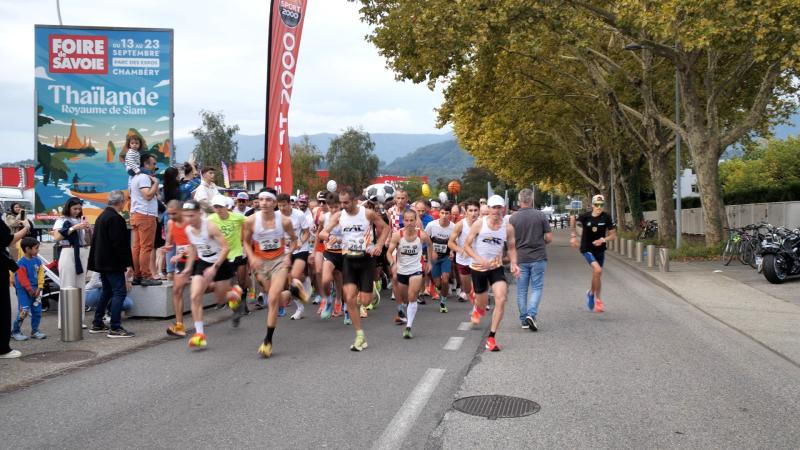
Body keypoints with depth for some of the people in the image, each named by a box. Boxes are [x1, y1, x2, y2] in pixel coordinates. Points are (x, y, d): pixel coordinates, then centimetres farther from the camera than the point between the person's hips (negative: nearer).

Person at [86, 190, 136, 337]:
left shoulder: (101, 216, 15)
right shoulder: (116, 219, -17)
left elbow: (96, 241, 20)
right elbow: (120, 244, -21)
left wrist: (95, 262, 25)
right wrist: (128, 263, -16)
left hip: (102, 262, 10)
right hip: (113, 263, -10)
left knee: (107, 292, 19)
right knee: (120, 292, -8)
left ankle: (97, 324, 24)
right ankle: (115, 328, -10)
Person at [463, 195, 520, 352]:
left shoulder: (508, 227, -5)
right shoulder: (479, 224, -11)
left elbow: (511, 247, 10)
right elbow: (467, 245, -7)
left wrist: (514, 264, -8)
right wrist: (479, 259, -23)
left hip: (497, 268, 1)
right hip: (478, 268, -1)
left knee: (501, 300, -19)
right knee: (482, 305, 12)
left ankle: (491, 338, -8)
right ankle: (477, 308, 55)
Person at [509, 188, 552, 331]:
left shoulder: (513, 218, -5)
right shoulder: (541, 215, -6)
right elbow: (549, 237, -5)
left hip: (521, 258, 1)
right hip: (538, 257, -1)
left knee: (521, 290, 10)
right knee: (537, 288, 6)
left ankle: (524, 319, 14)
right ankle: (531, 314, -11)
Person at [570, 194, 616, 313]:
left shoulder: (606, 217, -11)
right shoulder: (585, 216, -14)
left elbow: (613, 235, -5)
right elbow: (573, 219, 8)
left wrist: (603, 240, -23)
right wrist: (573, 236, 5)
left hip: (600, 249, 3)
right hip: (587, 249, -3)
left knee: (597, 274, 16)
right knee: (598, 270, -24)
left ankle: (591, 293, 46)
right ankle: (597, 299, -12)